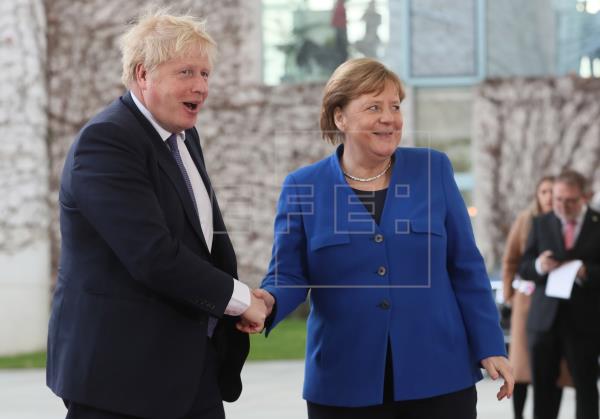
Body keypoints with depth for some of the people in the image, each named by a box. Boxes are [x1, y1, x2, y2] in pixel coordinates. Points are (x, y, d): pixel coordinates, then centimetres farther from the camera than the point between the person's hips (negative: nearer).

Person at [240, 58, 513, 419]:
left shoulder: (433, 170, 4)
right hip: (345, 384, 0)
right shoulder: (303, 187, 2)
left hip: (438, 376, 1)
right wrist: (269, 302, -21)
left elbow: (466, 268, 5)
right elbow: (289, 275, 2)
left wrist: (490, 347, 1)